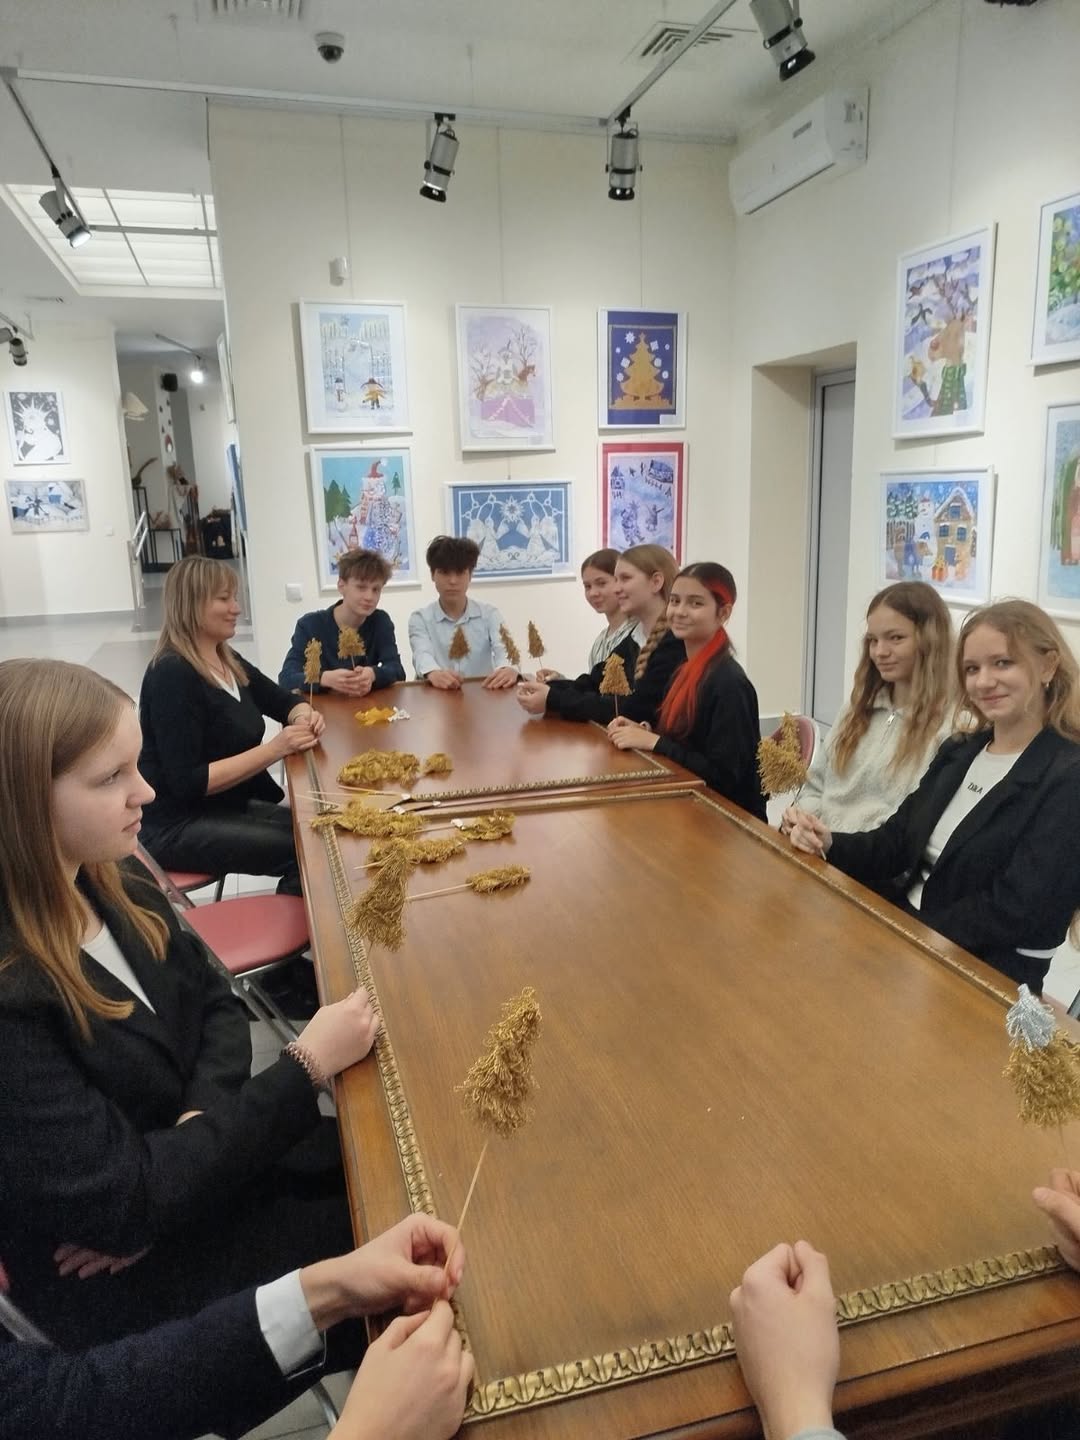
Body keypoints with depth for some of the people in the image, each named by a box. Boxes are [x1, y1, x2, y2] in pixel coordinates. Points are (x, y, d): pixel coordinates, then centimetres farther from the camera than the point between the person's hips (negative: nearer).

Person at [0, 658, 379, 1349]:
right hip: (133, 1281, -6)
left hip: (189, 1155, 6)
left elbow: (214, 1000, 5)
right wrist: (307, 1066, -23)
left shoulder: (112, 880, -7)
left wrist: (197, 1127, -14)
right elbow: (126, 1207, -28)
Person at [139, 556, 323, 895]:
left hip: (229, 807, 8)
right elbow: (187, 782, -23)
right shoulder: (172, 675, -19)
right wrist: (274, 749, -26)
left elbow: (284, 702, 18)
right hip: (175, 826, -8)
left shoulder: (227, 660, 6)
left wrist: (305, 717, -7)